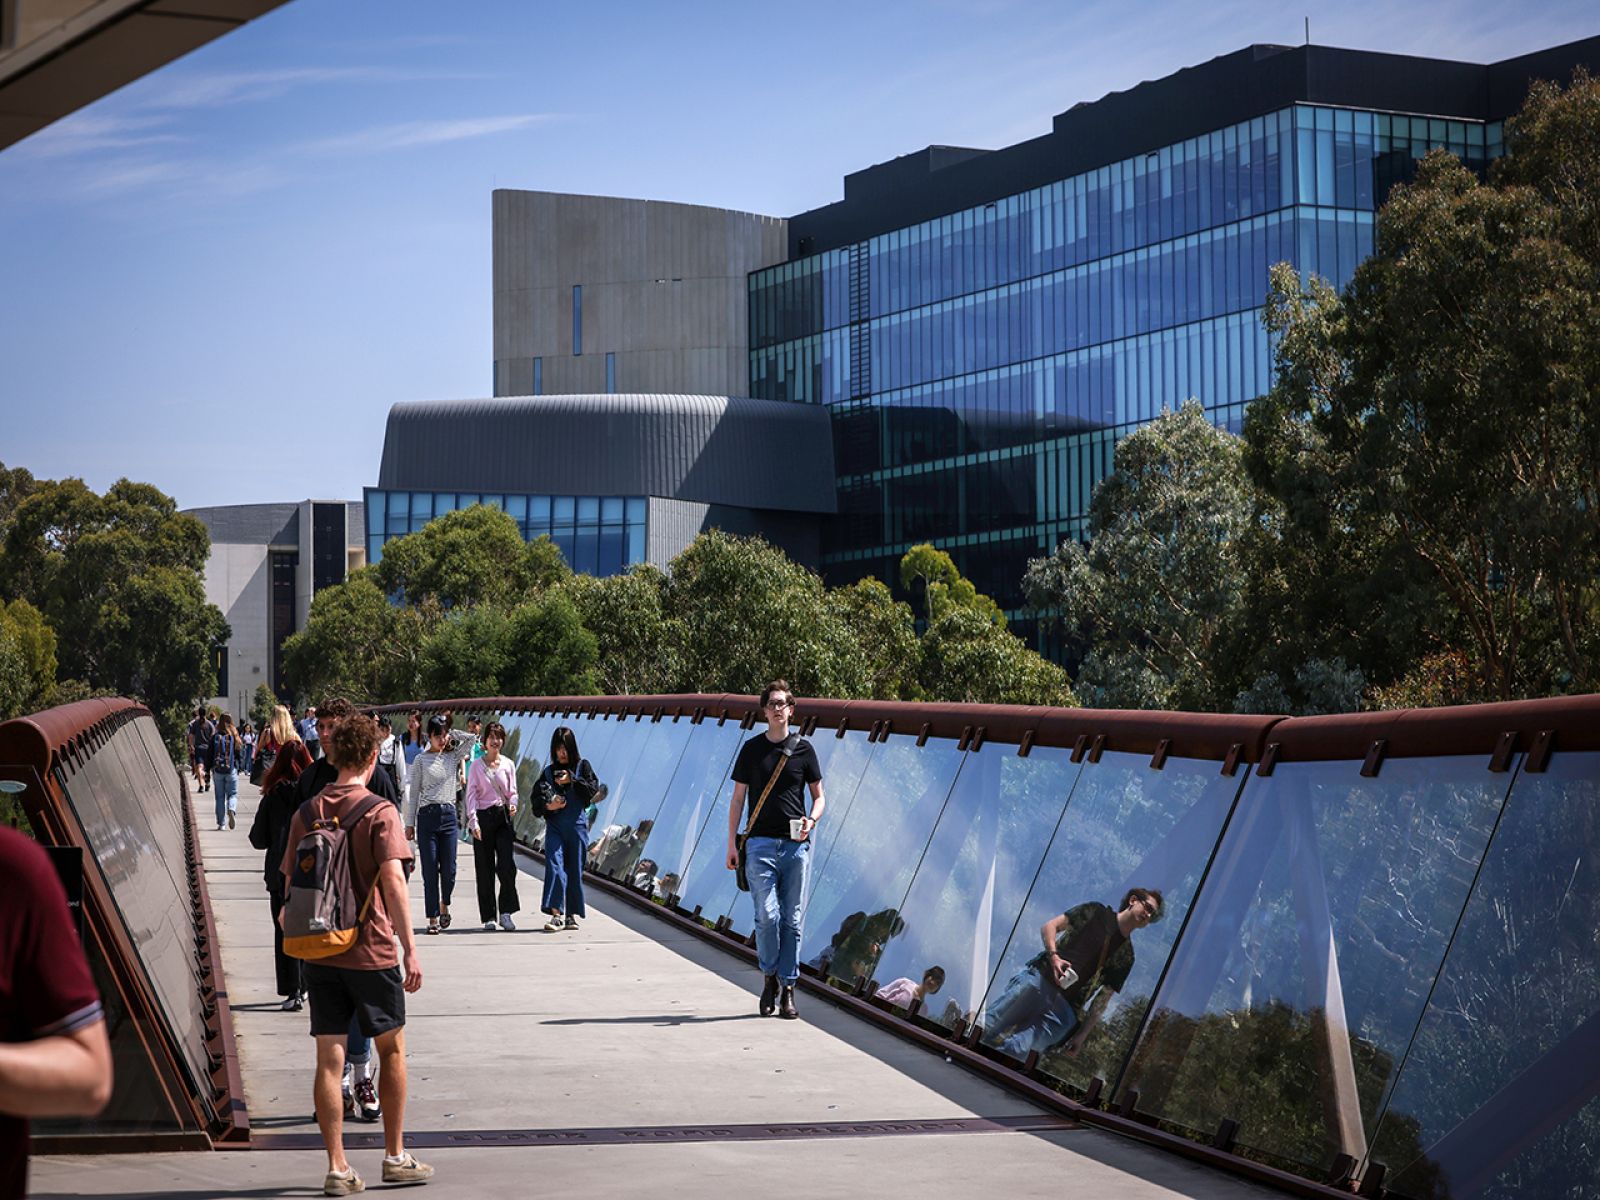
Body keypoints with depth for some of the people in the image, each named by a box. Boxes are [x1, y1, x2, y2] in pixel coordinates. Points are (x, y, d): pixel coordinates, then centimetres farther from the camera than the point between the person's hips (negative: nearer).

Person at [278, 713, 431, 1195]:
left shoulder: (306, 813, 4)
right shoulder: (379, 812, -9)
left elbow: (292, 884, 9)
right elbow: (392, 880, -18)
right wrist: (410, 948, -16)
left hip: (320, 953, 4)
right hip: (371, 951, -3)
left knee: (329, 1059, 4)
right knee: (392, 1049, 13)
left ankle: (338, 1168, 4)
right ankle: (395, 1157, 20)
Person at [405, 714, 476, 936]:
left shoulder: (453, 756, 10)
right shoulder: (421, 760, 4)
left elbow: (471, 739, -1)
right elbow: (413, 792, 5)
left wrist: (451, 733, 7)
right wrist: (409, 823, 2)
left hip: (448, 815, 2)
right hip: (427, 815, -2)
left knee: (449, 868, -1)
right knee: (430, 870, -2)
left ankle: (444, 905, 26)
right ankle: (433, 918, 3)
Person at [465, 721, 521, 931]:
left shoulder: (508, 765, 8)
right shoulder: (476, 765, 1)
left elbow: (512, 792, 12)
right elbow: (471, 794, -2)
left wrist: (513, 804, -11)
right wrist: (473, 821, -11)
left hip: (503, 816, 1)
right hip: (483, 816, -1)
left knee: (507, 865, -11)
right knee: (485, 868, 2)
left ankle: (506, 913, -2)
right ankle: (488, 917, 8)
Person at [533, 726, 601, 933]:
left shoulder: (582, 766, 9)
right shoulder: (548, 772, 12)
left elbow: (593, 790, -3)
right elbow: (536, 799, 8)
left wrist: (572, 780, -13)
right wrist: (547, 806, -12)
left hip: (577, 824, 0)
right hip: (554, 826, 1)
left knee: (575, 869, 2)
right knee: (554, 865, -14)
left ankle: (571, 915, 12)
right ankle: (556, 914, -20)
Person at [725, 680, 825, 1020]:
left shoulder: (803, 749, 7)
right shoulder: (752, 749, 6)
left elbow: (819, 796, 12)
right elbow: (738, 799, 8)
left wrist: (811, 820, -9)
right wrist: (732, 844, 1)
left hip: (796, 845, 1)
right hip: (760, 843, -1)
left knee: (792, 920, 2)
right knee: (767, 915, -11)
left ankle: (787, 987, 9)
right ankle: (769, 977, 10)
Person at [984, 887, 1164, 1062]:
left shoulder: (1125, 957, 16)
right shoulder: (1097, 912, 10)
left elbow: (1103, 999, 15)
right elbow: (1048, 927, 4)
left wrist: (1082, 1035, 7)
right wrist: (1054, 956, -14)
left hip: (1065, 1009, 1)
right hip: (1040, 978, -1)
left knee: (1016, 1051, -18)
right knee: (988, 1028, -9)